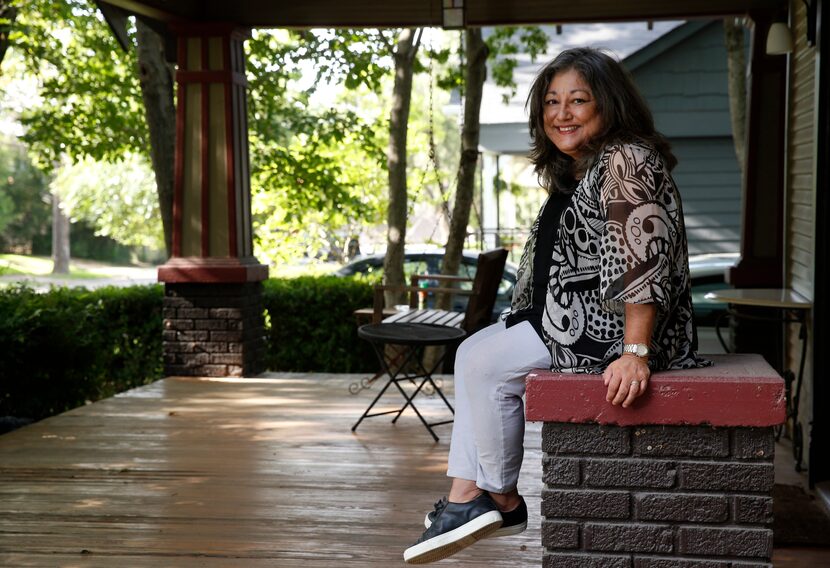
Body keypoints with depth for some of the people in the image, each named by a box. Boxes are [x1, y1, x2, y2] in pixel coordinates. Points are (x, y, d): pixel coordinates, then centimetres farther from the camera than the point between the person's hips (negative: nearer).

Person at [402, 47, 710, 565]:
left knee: (488, 367, -12)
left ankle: (504, 503, 5)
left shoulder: (625, 161, -18)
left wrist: (635, 353, -32)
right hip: (574, 315, 11)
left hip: (611, 325, -11)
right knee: (472, 353, 10)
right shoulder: (575, 170, 15)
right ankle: (466, 497, 4)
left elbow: (643, 260, -27)